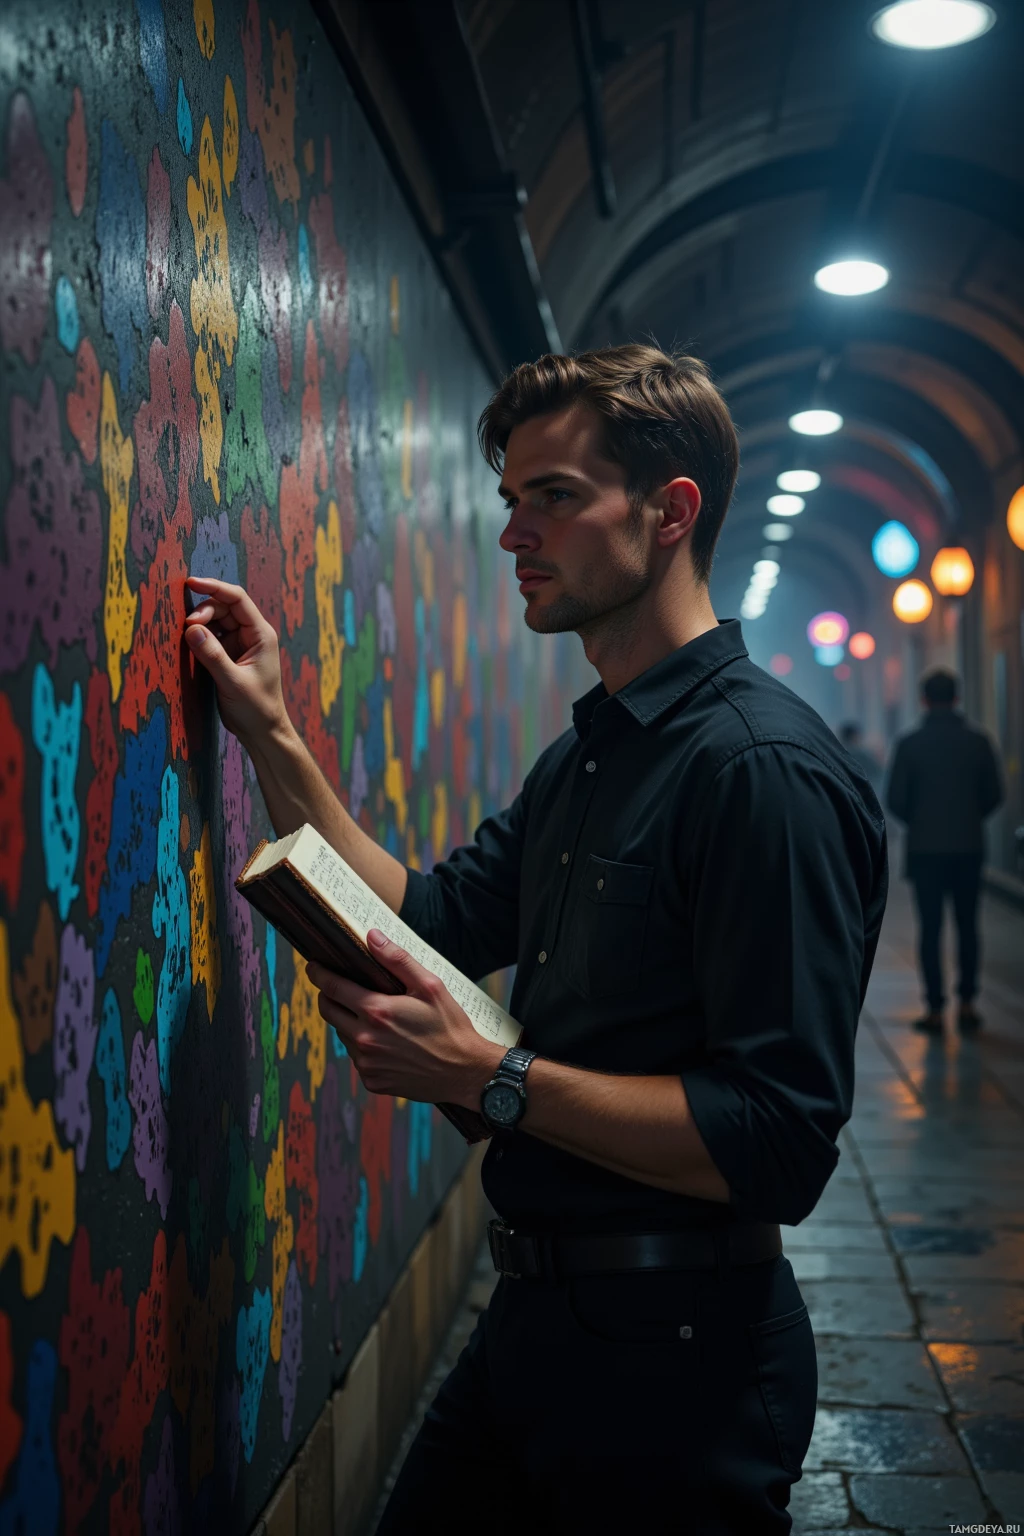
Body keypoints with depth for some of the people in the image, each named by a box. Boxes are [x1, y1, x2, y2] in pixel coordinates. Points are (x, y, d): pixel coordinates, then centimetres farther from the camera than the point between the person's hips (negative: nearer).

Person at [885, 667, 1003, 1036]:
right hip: (968, 846, 2)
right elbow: (994, 794, 0)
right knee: (967, 926, 11)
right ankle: (967, 1004, 11)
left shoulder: (909, 744, -8)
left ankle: (934, 1009, 3)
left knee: (930, 929, 3)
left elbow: (895, 798, -9)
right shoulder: (978, 741, -2)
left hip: (925, 848, -2)